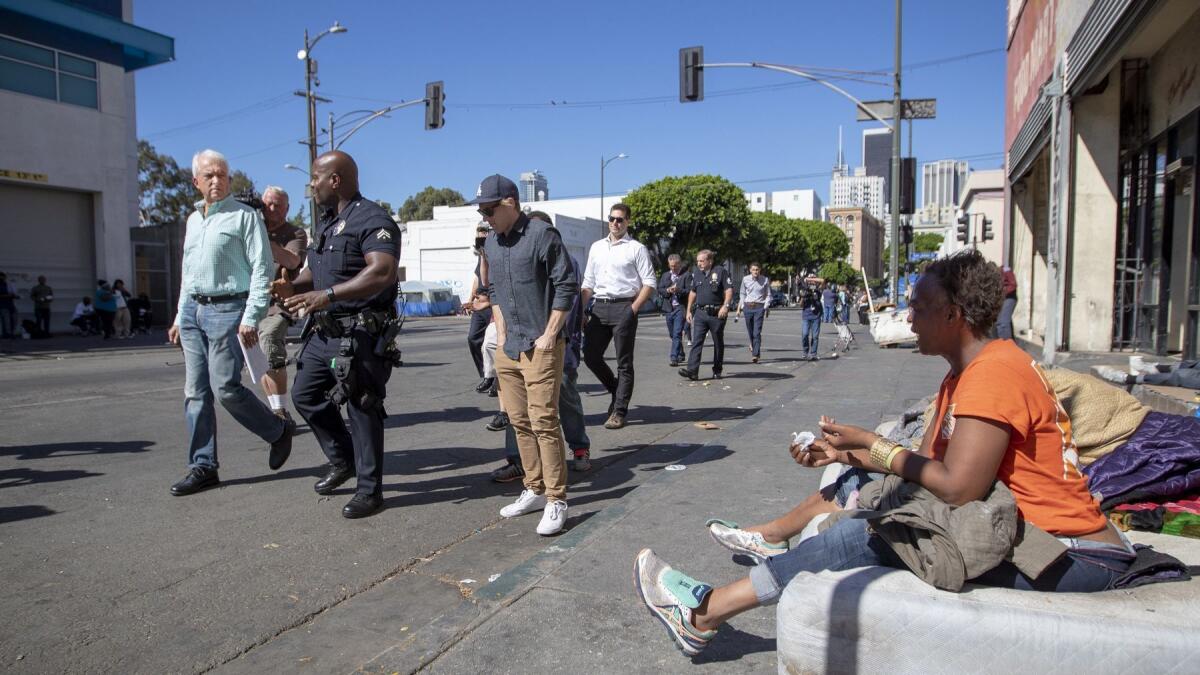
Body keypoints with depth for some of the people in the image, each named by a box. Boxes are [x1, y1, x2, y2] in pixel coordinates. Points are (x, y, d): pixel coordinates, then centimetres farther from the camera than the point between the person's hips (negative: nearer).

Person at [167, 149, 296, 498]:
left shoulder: (245, 216, -4)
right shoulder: (193, 220, 18)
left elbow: (261, 269, -10)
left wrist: (251, 318, -18)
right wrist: (180, 316, 21)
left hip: (227, 309, -7)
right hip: (193, 310, 7)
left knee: (226, 387, -11)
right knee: (195, 392, 5)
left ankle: (279, 431, 13)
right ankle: (203, 467, 12)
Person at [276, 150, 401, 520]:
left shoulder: (371, 219, -14)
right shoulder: (327, 222, 17)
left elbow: (383, 272, -29)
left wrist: (327, 295, -33)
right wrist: (294, 286, 3)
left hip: (361, 332, -10)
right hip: (326, 330, 10)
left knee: (361, 407, -3)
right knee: (305, 395, 14)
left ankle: (369, 489, 10)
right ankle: (343, 461, 32)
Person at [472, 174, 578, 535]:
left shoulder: (542, 234, -10)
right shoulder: (491, 242, 12)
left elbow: (567, 287, -11)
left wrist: (549, 335, -13)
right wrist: (500, 333, 12)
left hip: (541, 346, -7)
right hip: (508, 347, 8)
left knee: (543, 421, -9)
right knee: (519, 421, 11)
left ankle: (556, 501, -1)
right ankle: (535, 490, 23)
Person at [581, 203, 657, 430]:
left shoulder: (636, 248, 0)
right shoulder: (597, 247, 15)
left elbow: (649, 283, -4)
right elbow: (588, 283, 16)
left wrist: (633, 309, -13)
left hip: (624, 307, -5)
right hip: (599, 307, 5)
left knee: (624, 362, 1)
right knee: (591, 356, 4)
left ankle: (619, 411, 9)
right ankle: (617, 390, 27)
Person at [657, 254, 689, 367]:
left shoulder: (686, 275, -1)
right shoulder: (665, 275, 16)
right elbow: (660, 290, 9)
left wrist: (679, 290, -23)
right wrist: (668, 290, -10)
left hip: (680, 308, -6)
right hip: (668, 308, 6)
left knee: (677, 334, -13)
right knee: (672, 334, 13)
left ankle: (674, 358, -16)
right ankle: (680, 354, 30)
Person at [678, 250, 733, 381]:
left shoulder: (720, 271, -4)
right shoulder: (696, 274, 12)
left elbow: (729, 290, -8)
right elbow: (692, 292, 20)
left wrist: (725, 306, -20)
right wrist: (689, 310, 16)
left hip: (717, 313, -4)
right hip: (700, 312, 4)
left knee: (718, 343, 8)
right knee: (696, 341, -7)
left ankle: (717, 370, 19)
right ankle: (692, 370, -14)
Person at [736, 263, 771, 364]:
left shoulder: (765, 280, 0)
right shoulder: (745, 279, 5)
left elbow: (768, 295, 5)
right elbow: (742, 294, 15)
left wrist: (766, 308, -4)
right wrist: (740, 307, 12)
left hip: (759, 307, -2)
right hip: (748, 307, 3)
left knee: (757, 332, -10)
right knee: (750, 331, 10)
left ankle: (755, 355, -10)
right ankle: (752, 345, 40)